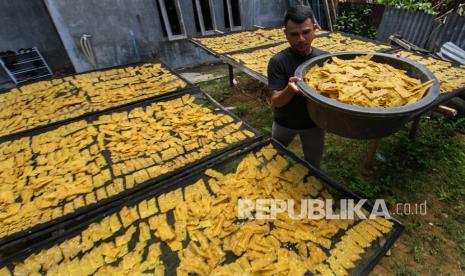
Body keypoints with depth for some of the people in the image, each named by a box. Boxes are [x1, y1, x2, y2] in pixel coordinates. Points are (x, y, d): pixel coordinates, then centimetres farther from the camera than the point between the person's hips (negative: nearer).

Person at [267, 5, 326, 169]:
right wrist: (289, 89, -44)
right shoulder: (278, 61, -21)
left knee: (313, 164, 18)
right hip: (284, 123, -1)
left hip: (314, 123, 2)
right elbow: (275, 102, -24)